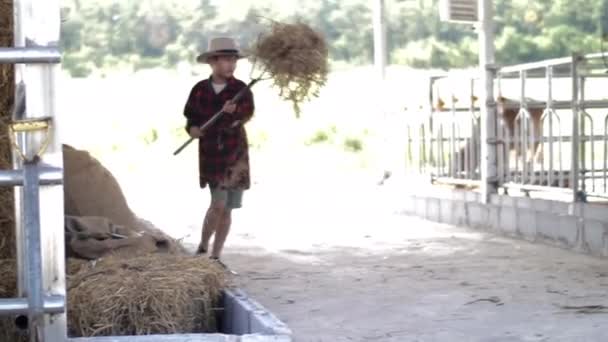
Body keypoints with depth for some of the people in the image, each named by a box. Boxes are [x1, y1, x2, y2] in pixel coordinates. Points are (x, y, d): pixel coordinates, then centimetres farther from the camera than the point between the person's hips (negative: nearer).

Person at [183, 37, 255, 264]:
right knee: (219, 204, -11)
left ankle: (215, 256, 17)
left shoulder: (242, 91, -5)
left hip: (235, 156, 1)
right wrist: (193, 129, -15)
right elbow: (191, 122, 6)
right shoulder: (199, 90, -1)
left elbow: (241, 120, -12)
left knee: (226, 208, 5)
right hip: (210, 156, -1)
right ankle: (203, 247, 10)